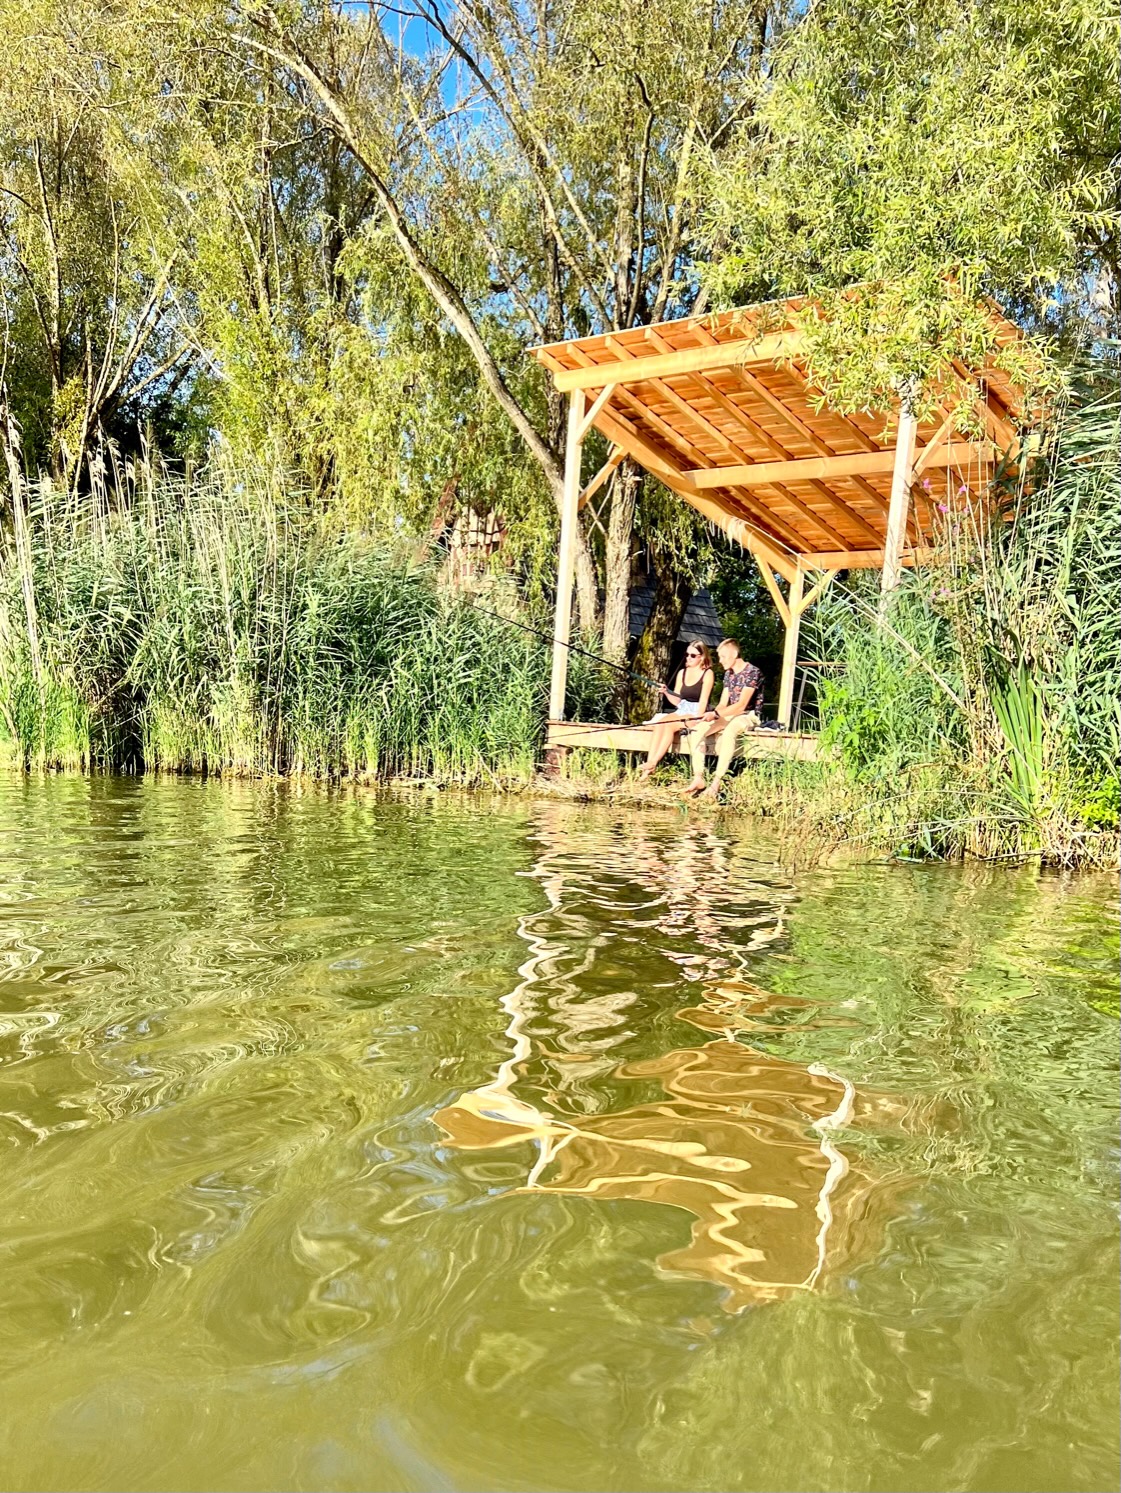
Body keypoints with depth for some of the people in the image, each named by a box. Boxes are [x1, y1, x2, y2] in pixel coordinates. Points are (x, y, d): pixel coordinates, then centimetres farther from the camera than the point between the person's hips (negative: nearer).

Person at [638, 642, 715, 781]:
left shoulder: (707, 674, -2)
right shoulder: (682, 673, 15)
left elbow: (703, 700, -12)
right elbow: (677, 701, 14)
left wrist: (696, 719, -23)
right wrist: (666, 692, -5)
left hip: (697, 713, -5)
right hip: (681, 711, 5)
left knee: (668, 724, -31)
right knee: (659, 723, -26)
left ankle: (653, 763, -32)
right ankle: (647, 769, -36)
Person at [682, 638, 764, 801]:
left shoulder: (753, 672, -12)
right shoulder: (728, 674, 13)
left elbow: (741, 705, -20)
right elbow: (723, 703, 11)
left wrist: (716, 714, -29)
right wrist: (711, 715, -10)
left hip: (748, 716, -8)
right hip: (729, 715, 8)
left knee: (729, 732, -40)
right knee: (696, 730, -16)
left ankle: (716, 783, -43)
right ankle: (698, 779, -22)